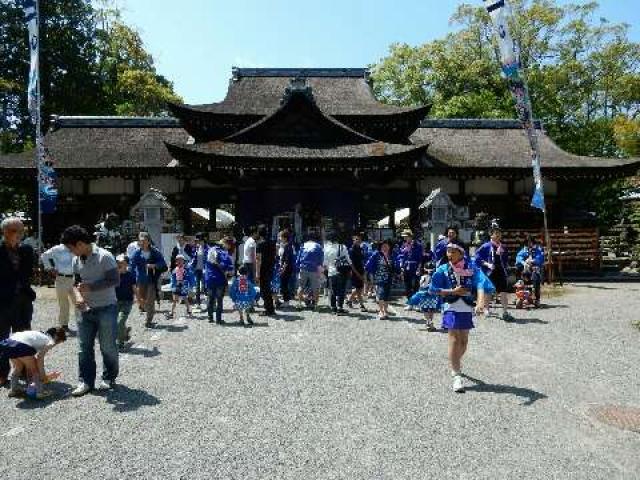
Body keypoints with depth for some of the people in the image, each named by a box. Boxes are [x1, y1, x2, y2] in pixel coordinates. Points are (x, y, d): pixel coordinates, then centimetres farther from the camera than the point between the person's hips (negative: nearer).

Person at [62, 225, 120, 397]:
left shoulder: (104, 256, -14)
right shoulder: (76, 261, 7)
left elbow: (115, 281, -17)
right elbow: (76, 282, 11)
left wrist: (90, 287, -22)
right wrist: (78, 296, -9)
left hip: (106, 308, -6)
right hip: (86, 310, 6)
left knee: (107, 346, 5)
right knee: (84, 347, 7)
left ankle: (109, 378, 22)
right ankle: (86, 381, 17)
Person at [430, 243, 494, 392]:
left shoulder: (472, 269, -4)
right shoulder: (443, 270, -2)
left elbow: (481, 285, -18)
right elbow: (434, 289, -2)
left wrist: (480, 302, -36)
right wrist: (452, 291, -14)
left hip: (467, 308, 2)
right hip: (451, 308, -2)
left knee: (463, 339, 14)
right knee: (454, 339, -11)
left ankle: (456, 363, 41)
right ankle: (457, 375, -9)